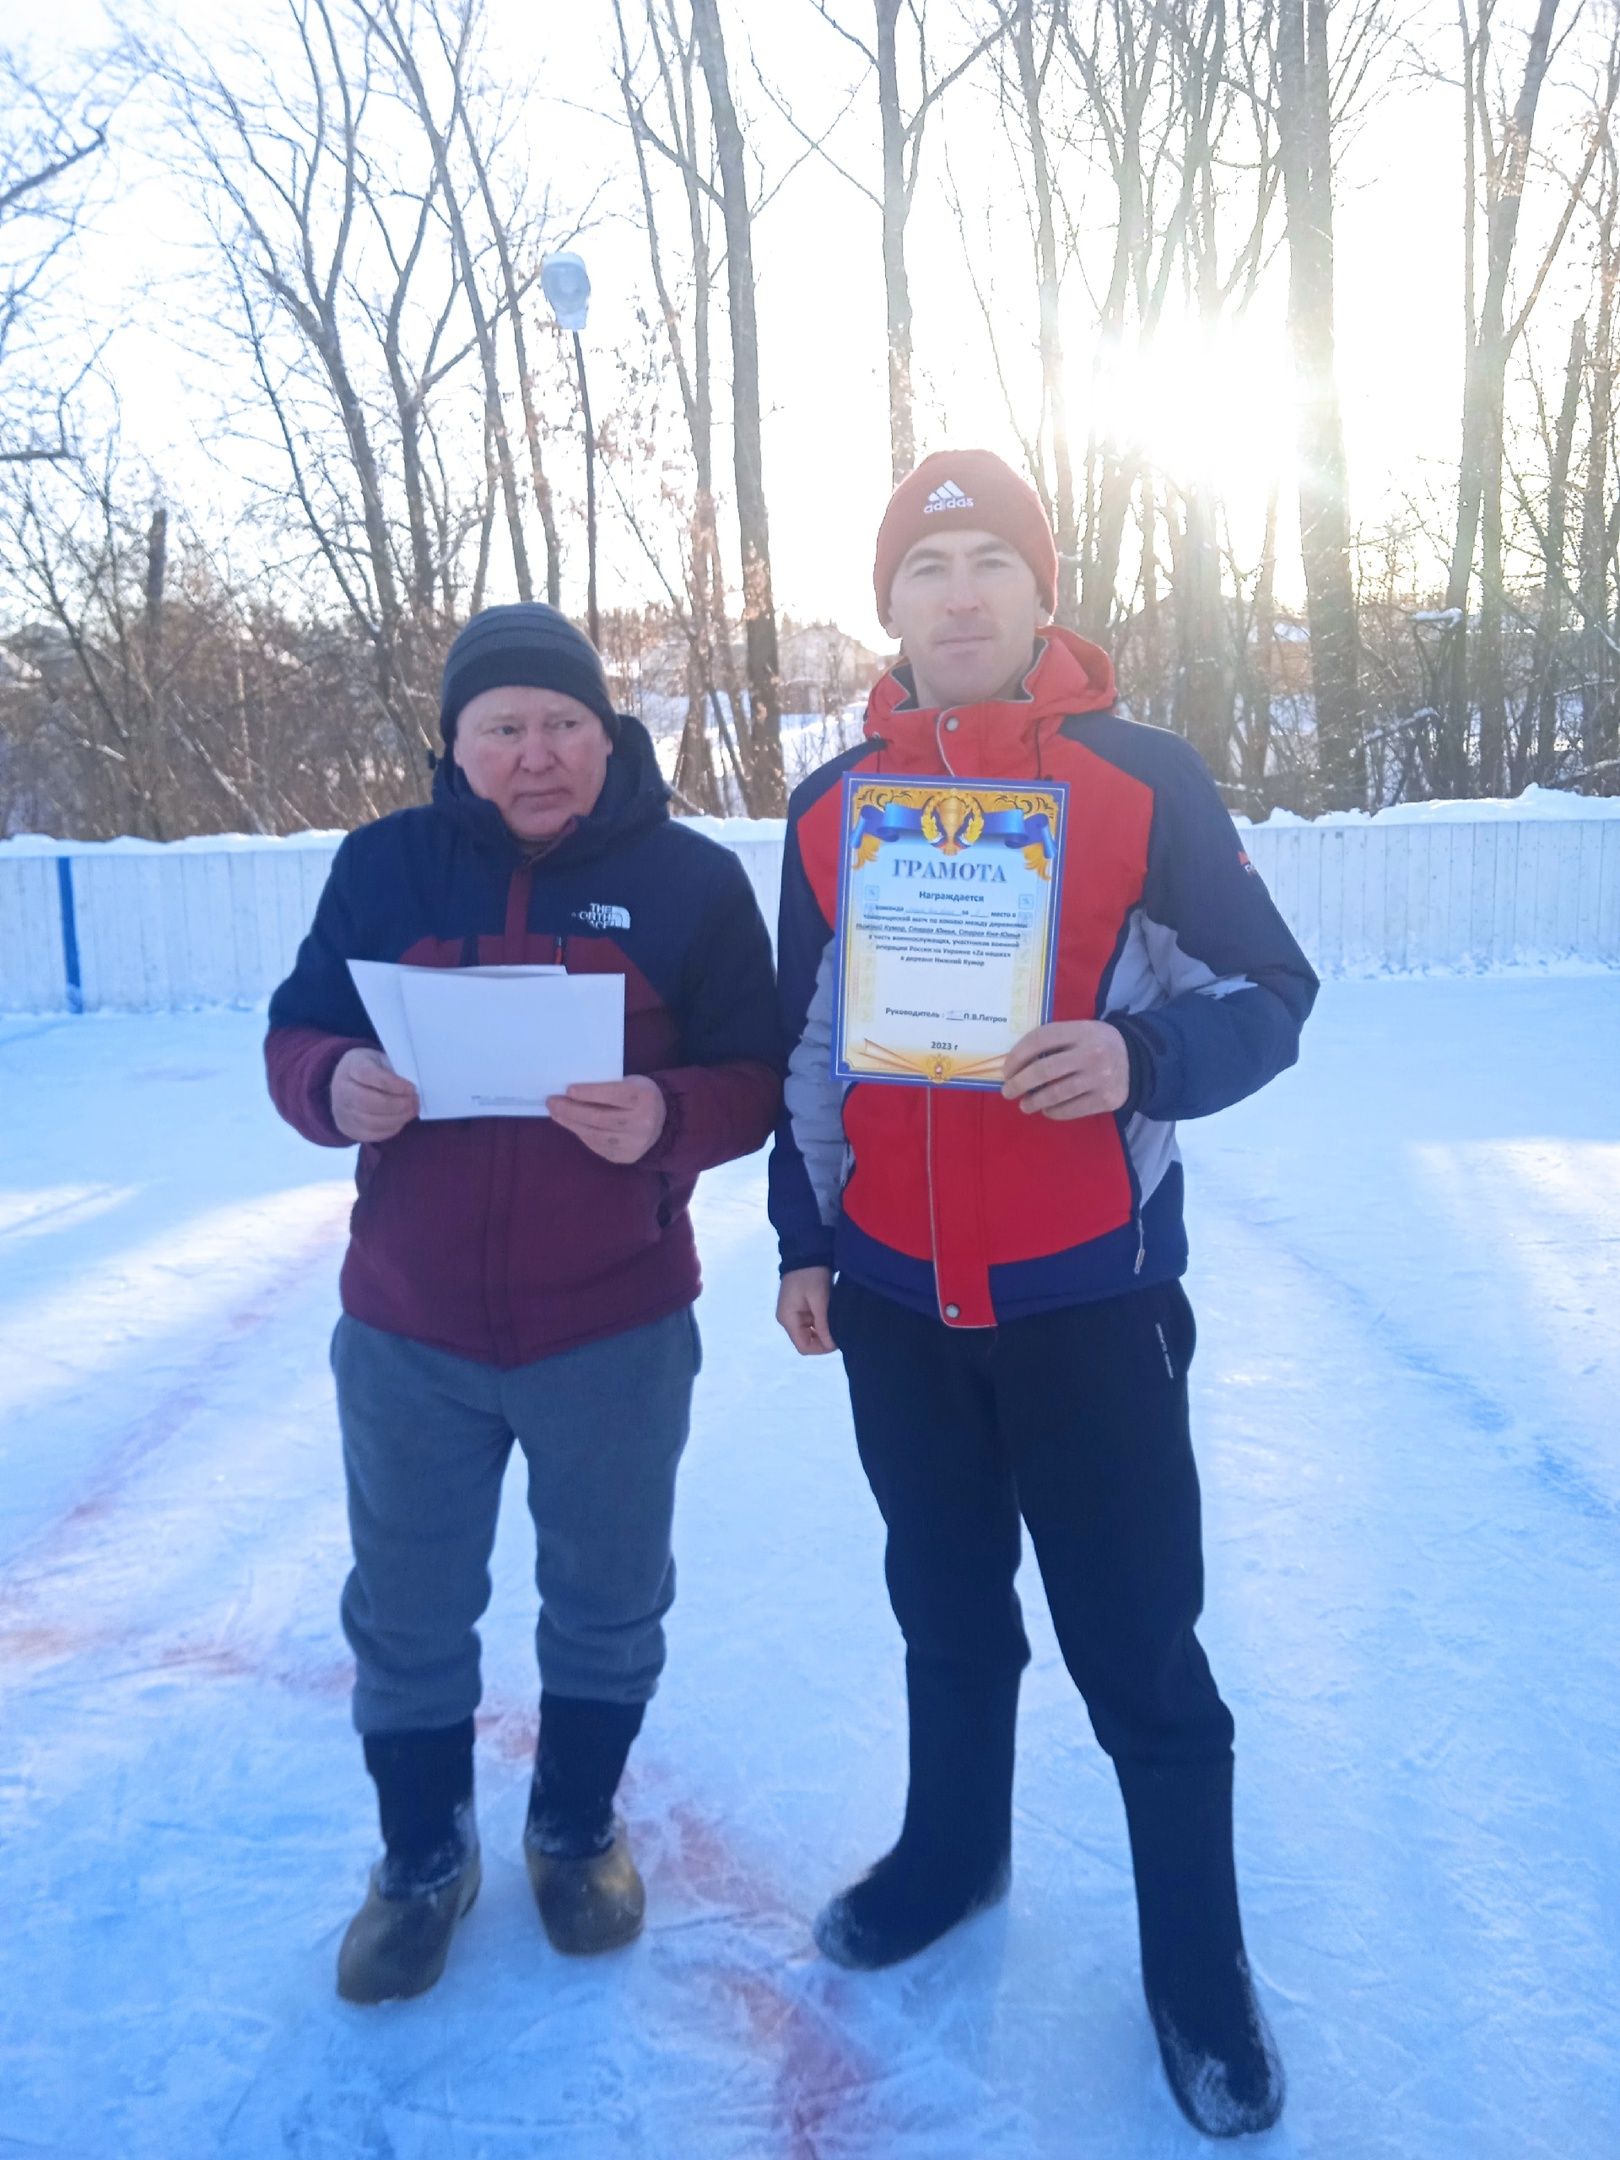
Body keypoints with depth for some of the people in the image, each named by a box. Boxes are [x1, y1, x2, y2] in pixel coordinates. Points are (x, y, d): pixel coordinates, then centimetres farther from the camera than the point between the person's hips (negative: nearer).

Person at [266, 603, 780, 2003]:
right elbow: (296, 1040, 3)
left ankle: (578, 1826, 44)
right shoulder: (385, 864, 0)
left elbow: (755, 1083, -7)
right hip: (408, 1330, 1)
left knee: (607, 1607, 17)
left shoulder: (689, 877, -5)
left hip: (615, 1333, -1)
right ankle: (423, 1859, 40)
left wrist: (666, 1117, -28)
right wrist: (337, 1087, -21)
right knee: (408, 1619, 15)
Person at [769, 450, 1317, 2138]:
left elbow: (1270, 996, -5)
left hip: (1087, 1292, -3)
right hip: (894, 1297, 4)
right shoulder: (832, 804, 5)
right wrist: (801, 1242, 11)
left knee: (1137, 1647, 3)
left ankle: (1198, 1973, 21)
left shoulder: (1144, 776, -5)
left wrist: (1142, 1060, -25)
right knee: (946, 1607, 19)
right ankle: (950, 1850, 40)